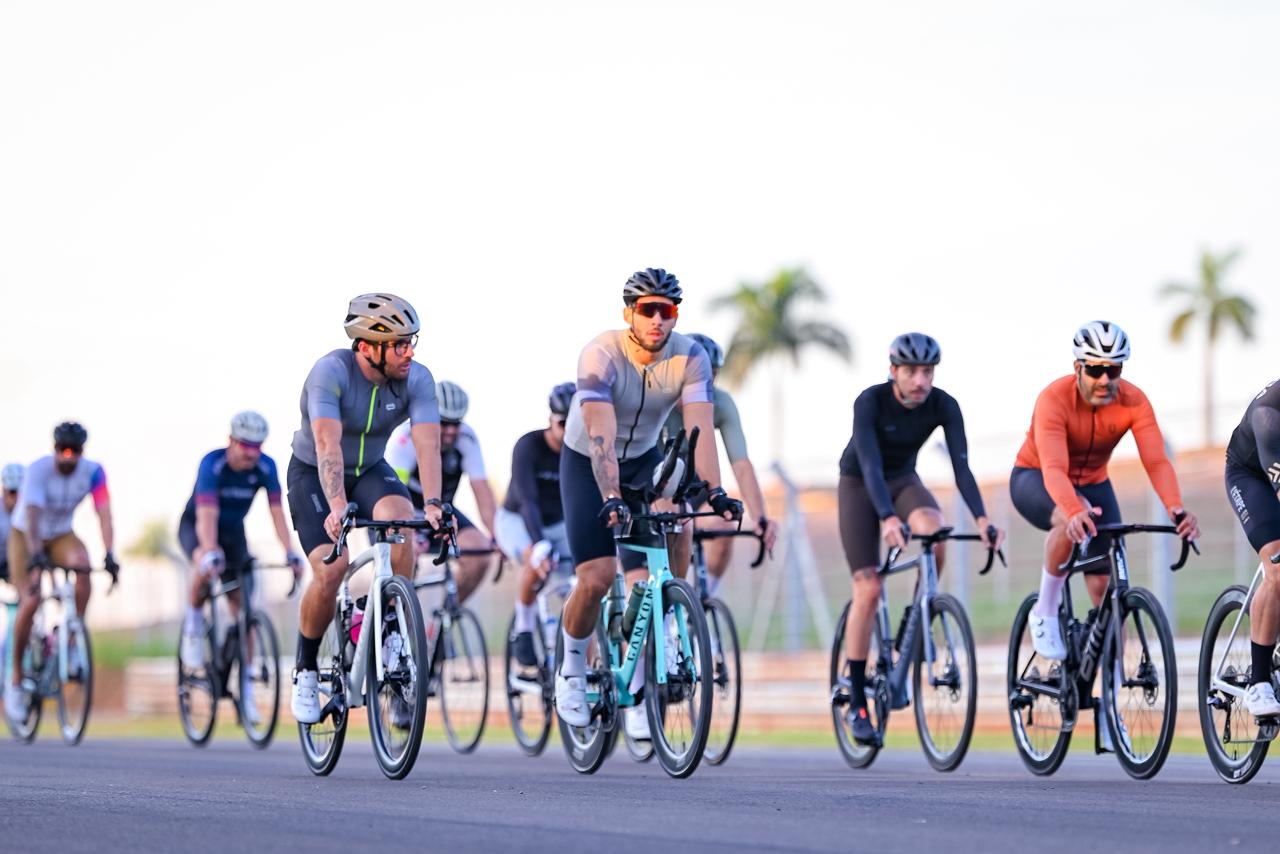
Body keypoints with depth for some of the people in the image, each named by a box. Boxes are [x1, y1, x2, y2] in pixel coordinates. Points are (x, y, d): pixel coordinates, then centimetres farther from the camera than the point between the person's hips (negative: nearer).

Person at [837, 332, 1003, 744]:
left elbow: (961, 466, -26)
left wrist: (981, 518, -42)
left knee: (934, 532, -32)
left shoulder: (943, 406, -19)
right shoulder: (870, 402, -28)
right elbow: (870, 465, -37)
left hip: (904, 480, 3)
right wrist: (887, 518, -53)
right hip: (858, 484, -3)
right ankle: (856, 701, -3)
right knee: (868, 589, -13)